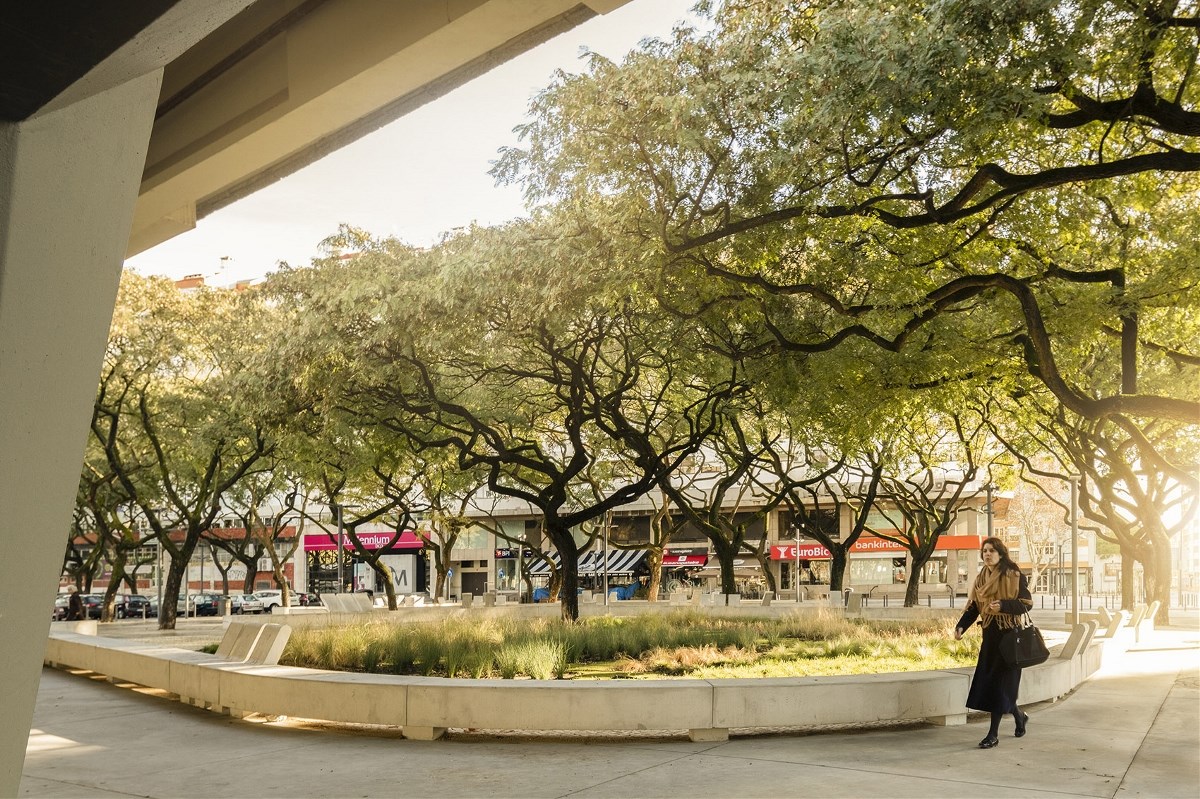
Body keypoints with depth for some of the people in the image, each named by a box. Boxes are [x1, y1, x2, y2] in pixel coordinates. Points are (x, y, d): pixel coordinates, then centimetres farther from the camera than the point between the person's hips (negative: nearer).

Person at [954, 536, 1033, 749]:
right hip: (990, 635, 6)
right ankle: (1019, 715, 33)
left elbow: (1027, 603, -9)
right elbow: (973, 606, 5)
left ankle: (993, 734, 0)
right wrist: (961, 626, -9)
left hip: (1009, 635, -6)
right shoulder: (981, 578, 9)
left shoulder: (1015, 576, -7)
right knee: (987, 681, 7)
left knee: (999, 683, -6)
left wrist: (1003, 605, -25)